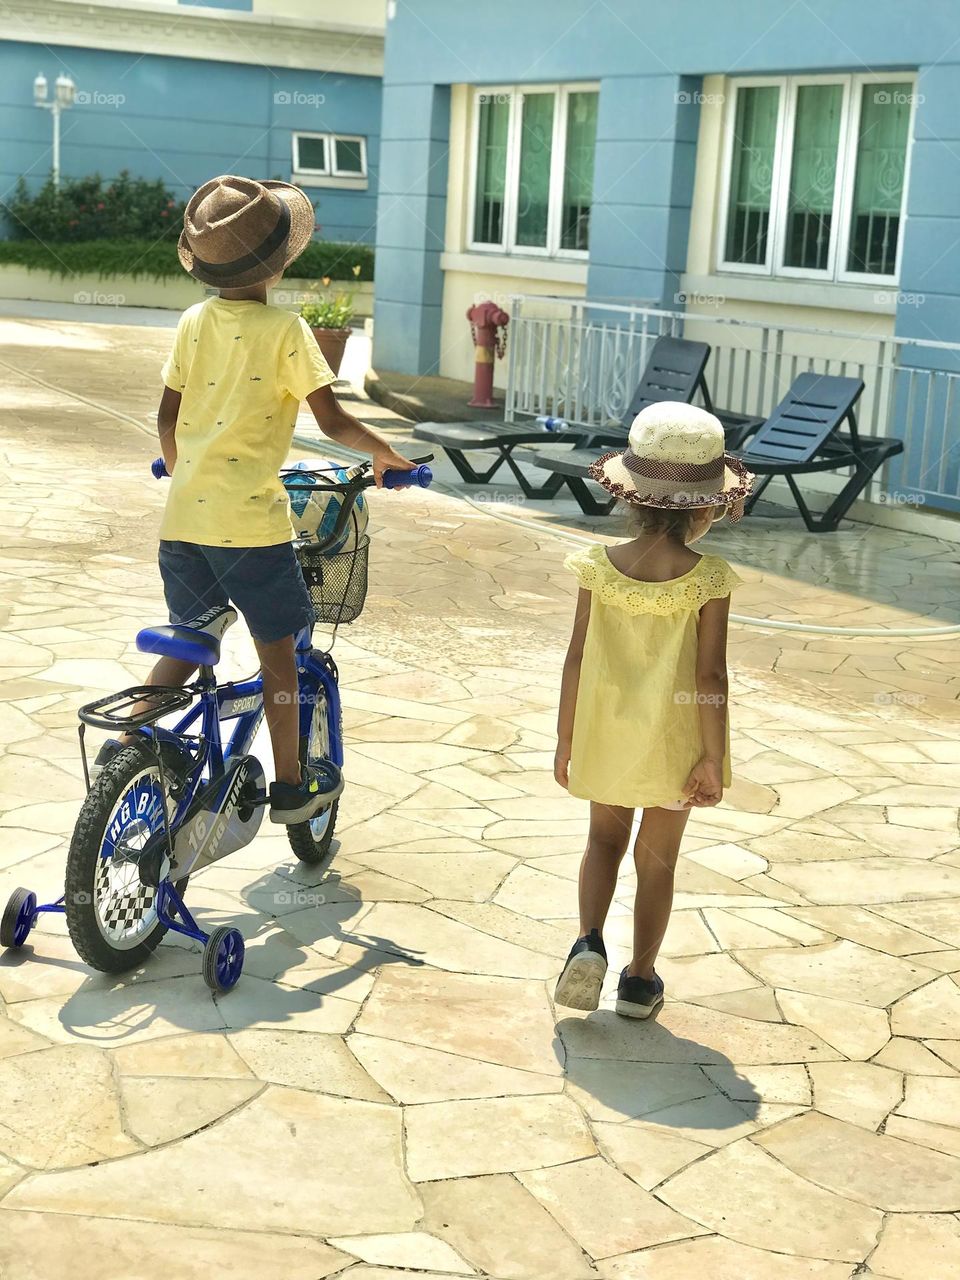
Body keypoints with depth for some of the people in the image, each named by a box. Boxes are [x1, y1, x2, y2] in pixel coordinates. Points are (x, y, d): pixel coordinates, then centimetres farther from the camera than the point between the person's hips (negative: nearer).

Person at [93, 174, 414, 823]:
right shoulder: (285, 329, -10)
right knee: (278, 649, 10)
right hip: (250, 518, -5)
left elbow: (167, 418, 13)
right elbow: (333, 421, -11)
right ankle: (291, 785, 19)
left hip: (184, 515, 5)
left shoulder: (193, 323, 6)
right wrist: (384, 451, 7)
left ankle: (125, 740, 9)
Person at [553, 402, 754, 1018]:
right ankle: (640, 979, 22)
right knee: (658, 856, 14)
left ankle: (589, 940, 2)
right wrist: (714, 759, -7)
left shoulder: (599, 567, -11)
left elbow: (577, 660, -6)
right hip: (674, 745, -1)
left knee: (605, 837, 22)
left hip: (606, 736, 2)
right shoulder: (708, 580, -17)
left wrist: (566, 742, 4)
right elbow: (710, 676, -16)